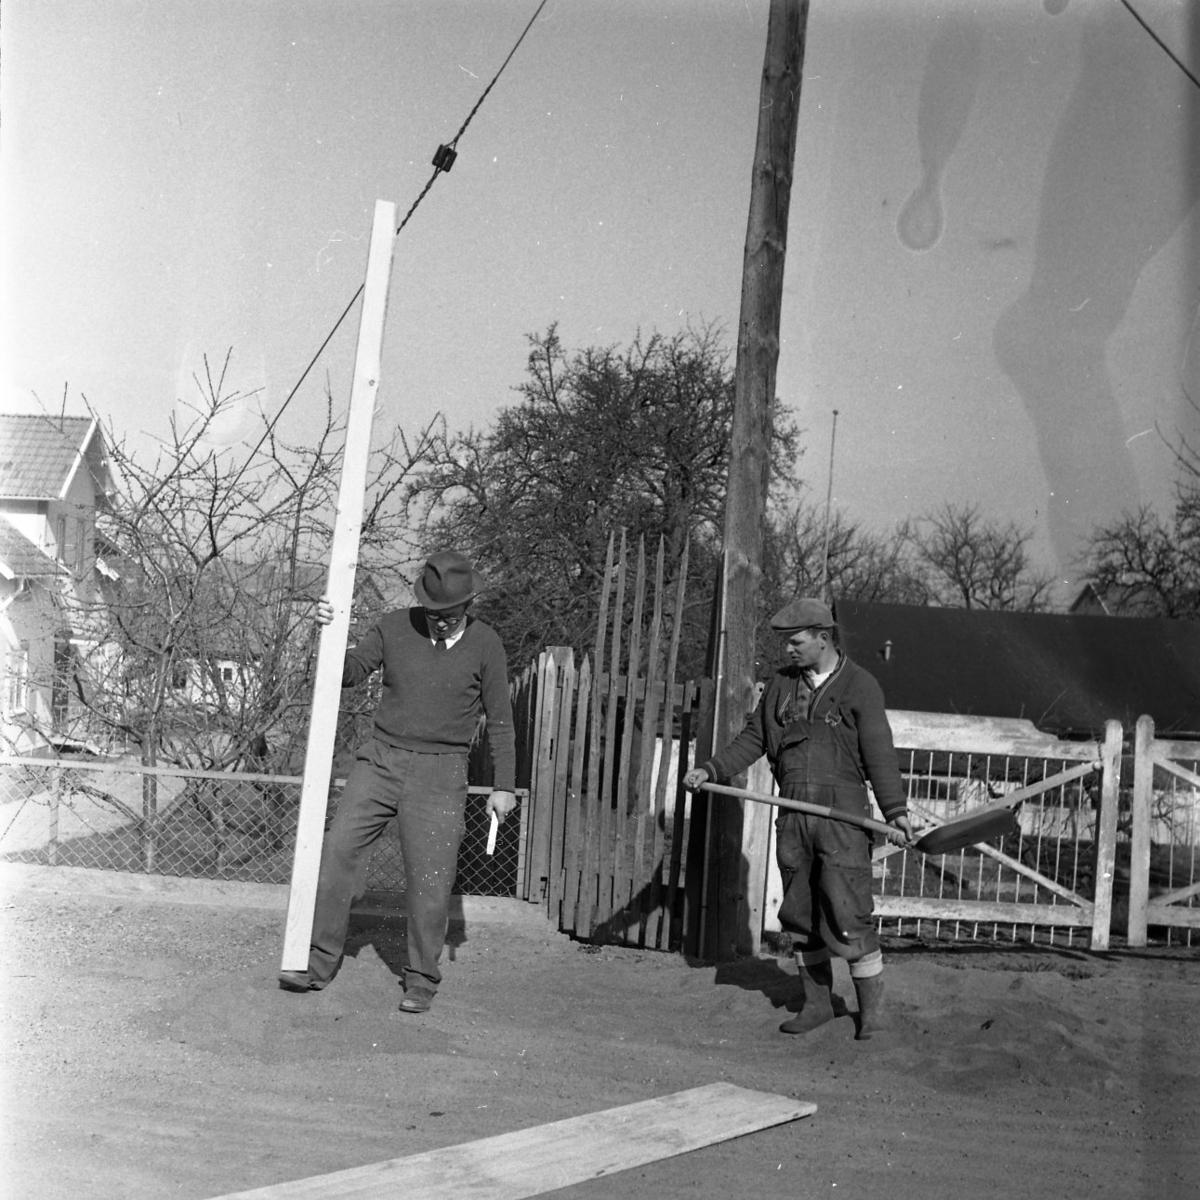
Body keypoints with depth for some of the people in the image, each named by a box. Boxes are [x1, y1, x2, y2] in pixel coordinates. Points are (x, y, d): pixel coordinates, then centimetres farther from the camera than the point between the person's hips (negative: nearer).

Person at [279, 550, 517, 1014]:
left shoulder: (484, 645, -1)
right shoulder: (395, 627, 2)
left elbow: (500, 720, 4)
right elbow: (349, 672, 2)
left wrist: (504, 785, 4)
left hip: (439, 772, -2)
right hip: (380, 760, 2)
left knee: (430, 878, -3)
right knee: (334, 850, -5)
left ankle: (421, 980, 12)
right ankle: (319, 961, 6)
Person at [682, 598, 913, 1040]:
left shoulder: (859, 686, -3)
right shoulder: (782, 684, 11)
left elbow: (879, 755, -6)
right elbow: (753, 739, 14)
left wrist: (895, 811, -14)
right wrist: (711, 769, 3)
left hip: (842, 814, -5)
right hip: (793, 815, 5)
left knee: (847, 915, -7)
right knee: (800, 914, 10)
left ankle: (872, 1007, 7)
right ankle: (816, 1002, 22)